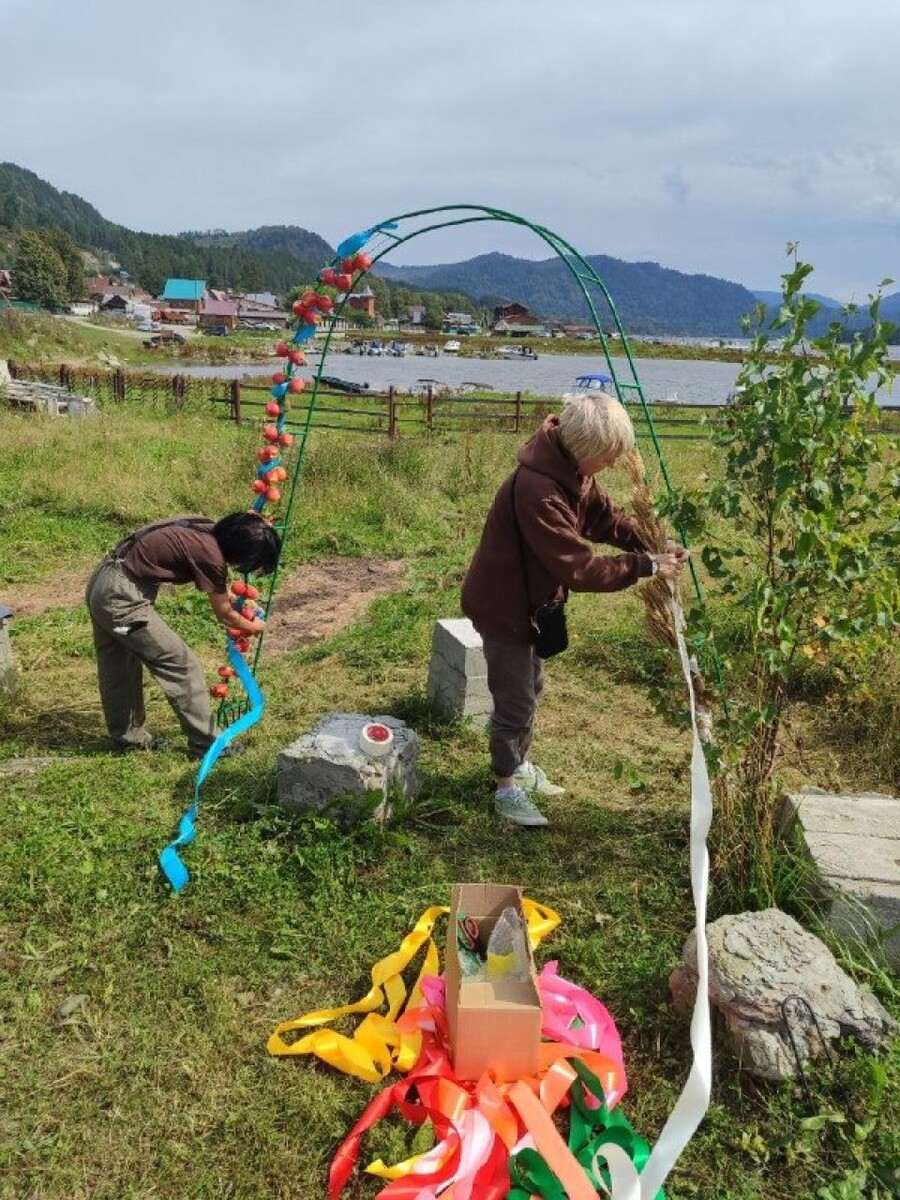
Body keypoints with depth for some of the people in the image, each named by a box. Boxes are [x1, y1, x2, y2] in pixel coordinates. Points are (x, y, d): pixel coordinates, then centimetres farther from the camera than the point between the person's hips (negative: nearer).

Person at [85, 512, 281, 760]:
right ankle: (205, 744, 8)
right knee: (182, 665, -1)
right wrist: (252, 627, 15)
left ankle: (128, 737, 37)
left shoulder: (207, 526, 1)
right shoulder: (210, 556, -20)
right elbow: (224, 614, -3)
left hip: (101, 583, 9)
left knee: (118, 670, 21)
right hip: (123, 599, -9)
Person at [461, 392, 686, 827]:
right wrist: (646, 565, -28)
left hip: (529, 598, 10)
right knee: (515, 699, 4)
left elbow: (604, 515, 3)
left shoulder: (571, 468, -6)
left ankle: (519, 764, 44)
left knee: (530, 688, 24)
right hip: (504, 606, -10)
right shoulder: (537, 489, -35)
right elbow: (578, 568, -33)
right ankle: (506, 789, 23)